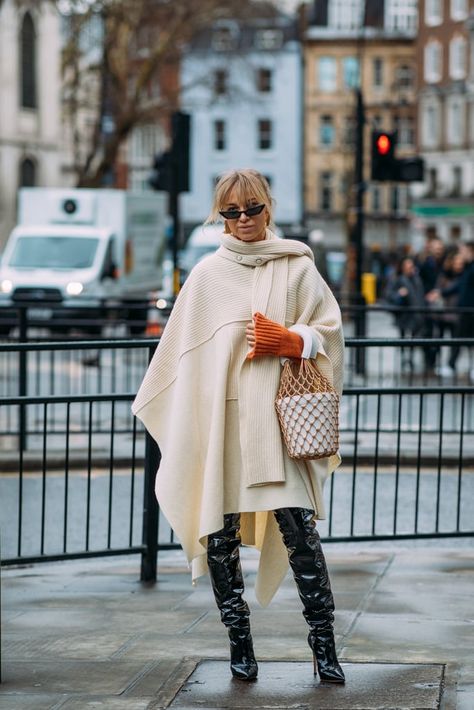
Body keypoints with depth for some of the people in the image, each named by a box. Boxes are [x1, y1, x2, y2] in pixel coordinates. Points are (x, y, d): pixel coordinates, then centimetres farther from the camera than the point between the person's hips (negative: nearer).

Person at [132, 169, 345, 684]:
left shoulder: (297, 268, 7)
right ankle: (240, 642, 10)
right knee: (219, 535, 0)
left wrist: (287, 341, -10)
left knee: (298, 527, -11)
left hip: (278, 414, -2)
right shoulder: (207, 275, 10)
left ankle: (324, 646, -5)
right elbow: (181, 351, 13)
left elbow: (328, 332, 7)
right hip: (217, 416, 2)